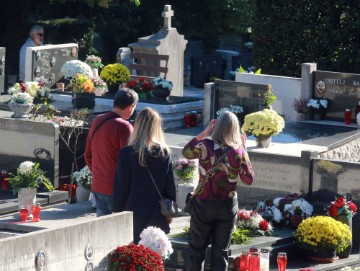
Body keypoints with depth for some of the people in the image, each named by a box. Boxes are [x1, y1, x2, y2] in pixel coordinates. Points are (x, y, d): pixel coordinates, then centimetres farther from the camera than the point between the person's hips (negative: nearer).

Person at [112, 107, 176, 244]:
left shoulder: (127, 153, -9)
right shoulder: (164, 153, -1)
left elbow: (120, 187, -6)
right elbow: (170, 187, 4)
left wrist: (117, 211, 4)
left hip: (134, 216, -2)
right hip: (157, 217, 3)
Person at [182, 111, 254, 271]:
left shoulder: (205, 146, -12)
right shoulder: (239, 151, -9)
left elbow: (186, 152, 9)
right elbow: (249, 179, 2)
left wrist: (204, 133, 8)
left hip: (203, 204, -1)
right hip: (228, 205, 1)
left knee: (197, 250, 10)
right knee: (220, 252, 10)